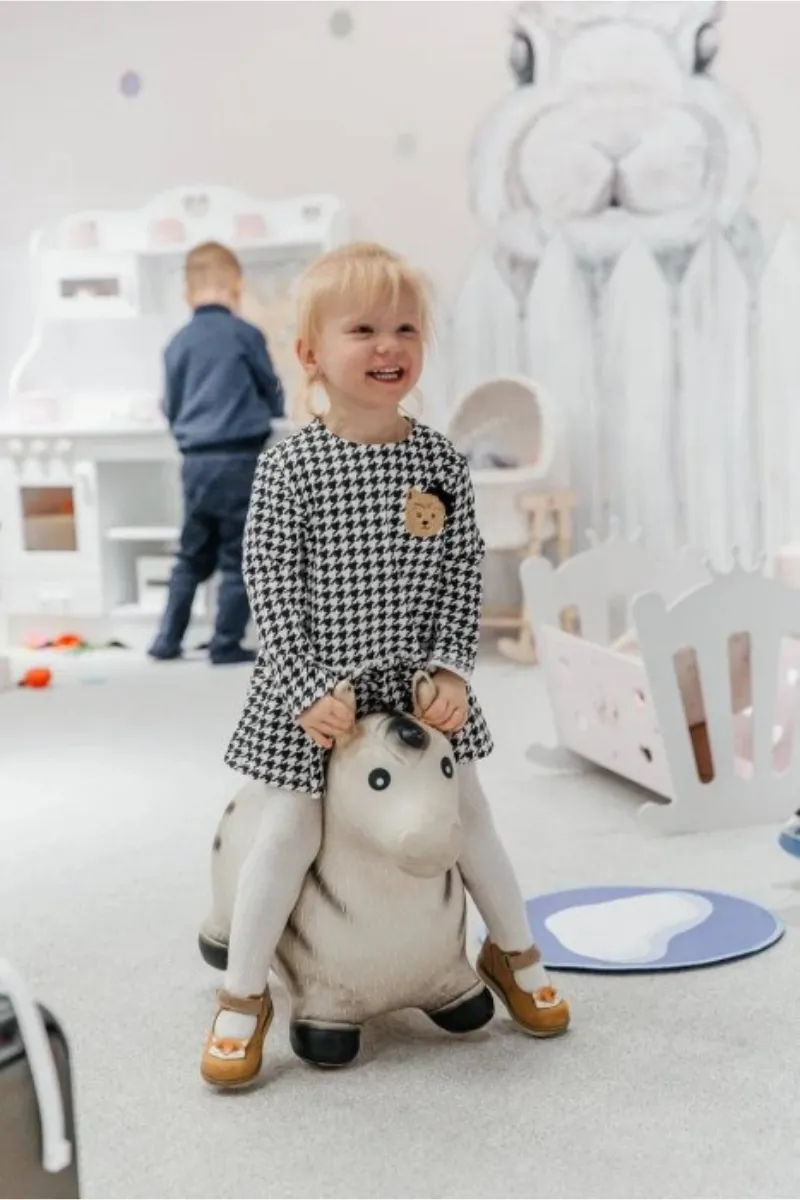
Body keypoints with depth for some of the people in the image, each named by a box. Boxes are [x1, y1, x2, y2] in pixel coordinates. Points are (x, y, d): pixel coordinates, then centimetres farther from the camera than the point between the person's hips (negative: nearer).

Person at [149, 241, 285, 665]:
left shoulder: (177, 344, 6)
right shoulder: (245, 334, -6)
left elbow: (171, 411, 13)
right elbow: (274, 398, 5)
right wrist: (269, 405, 28)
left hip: (195, 462, 5)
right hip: (240, 460, -5)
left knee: (192, 557, 17)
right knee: (237, 559, 4)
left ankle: (167, 640, 19)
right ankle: (226, 644, 6)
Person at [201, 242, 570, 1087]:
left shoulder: (440, 462, -2)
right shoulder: (290, 468, -13)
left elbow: (463, 572, 1)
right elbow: (270, 585, -12)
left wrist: (452, 668, -7)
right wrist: (306, 687, -15)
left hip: (420, 680, 3)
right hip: (313, 686, -3)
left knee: (466, 811, 13)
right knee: (290, 829, 0)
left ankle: (514, 954, 36)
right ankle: (243, 1000, 18)